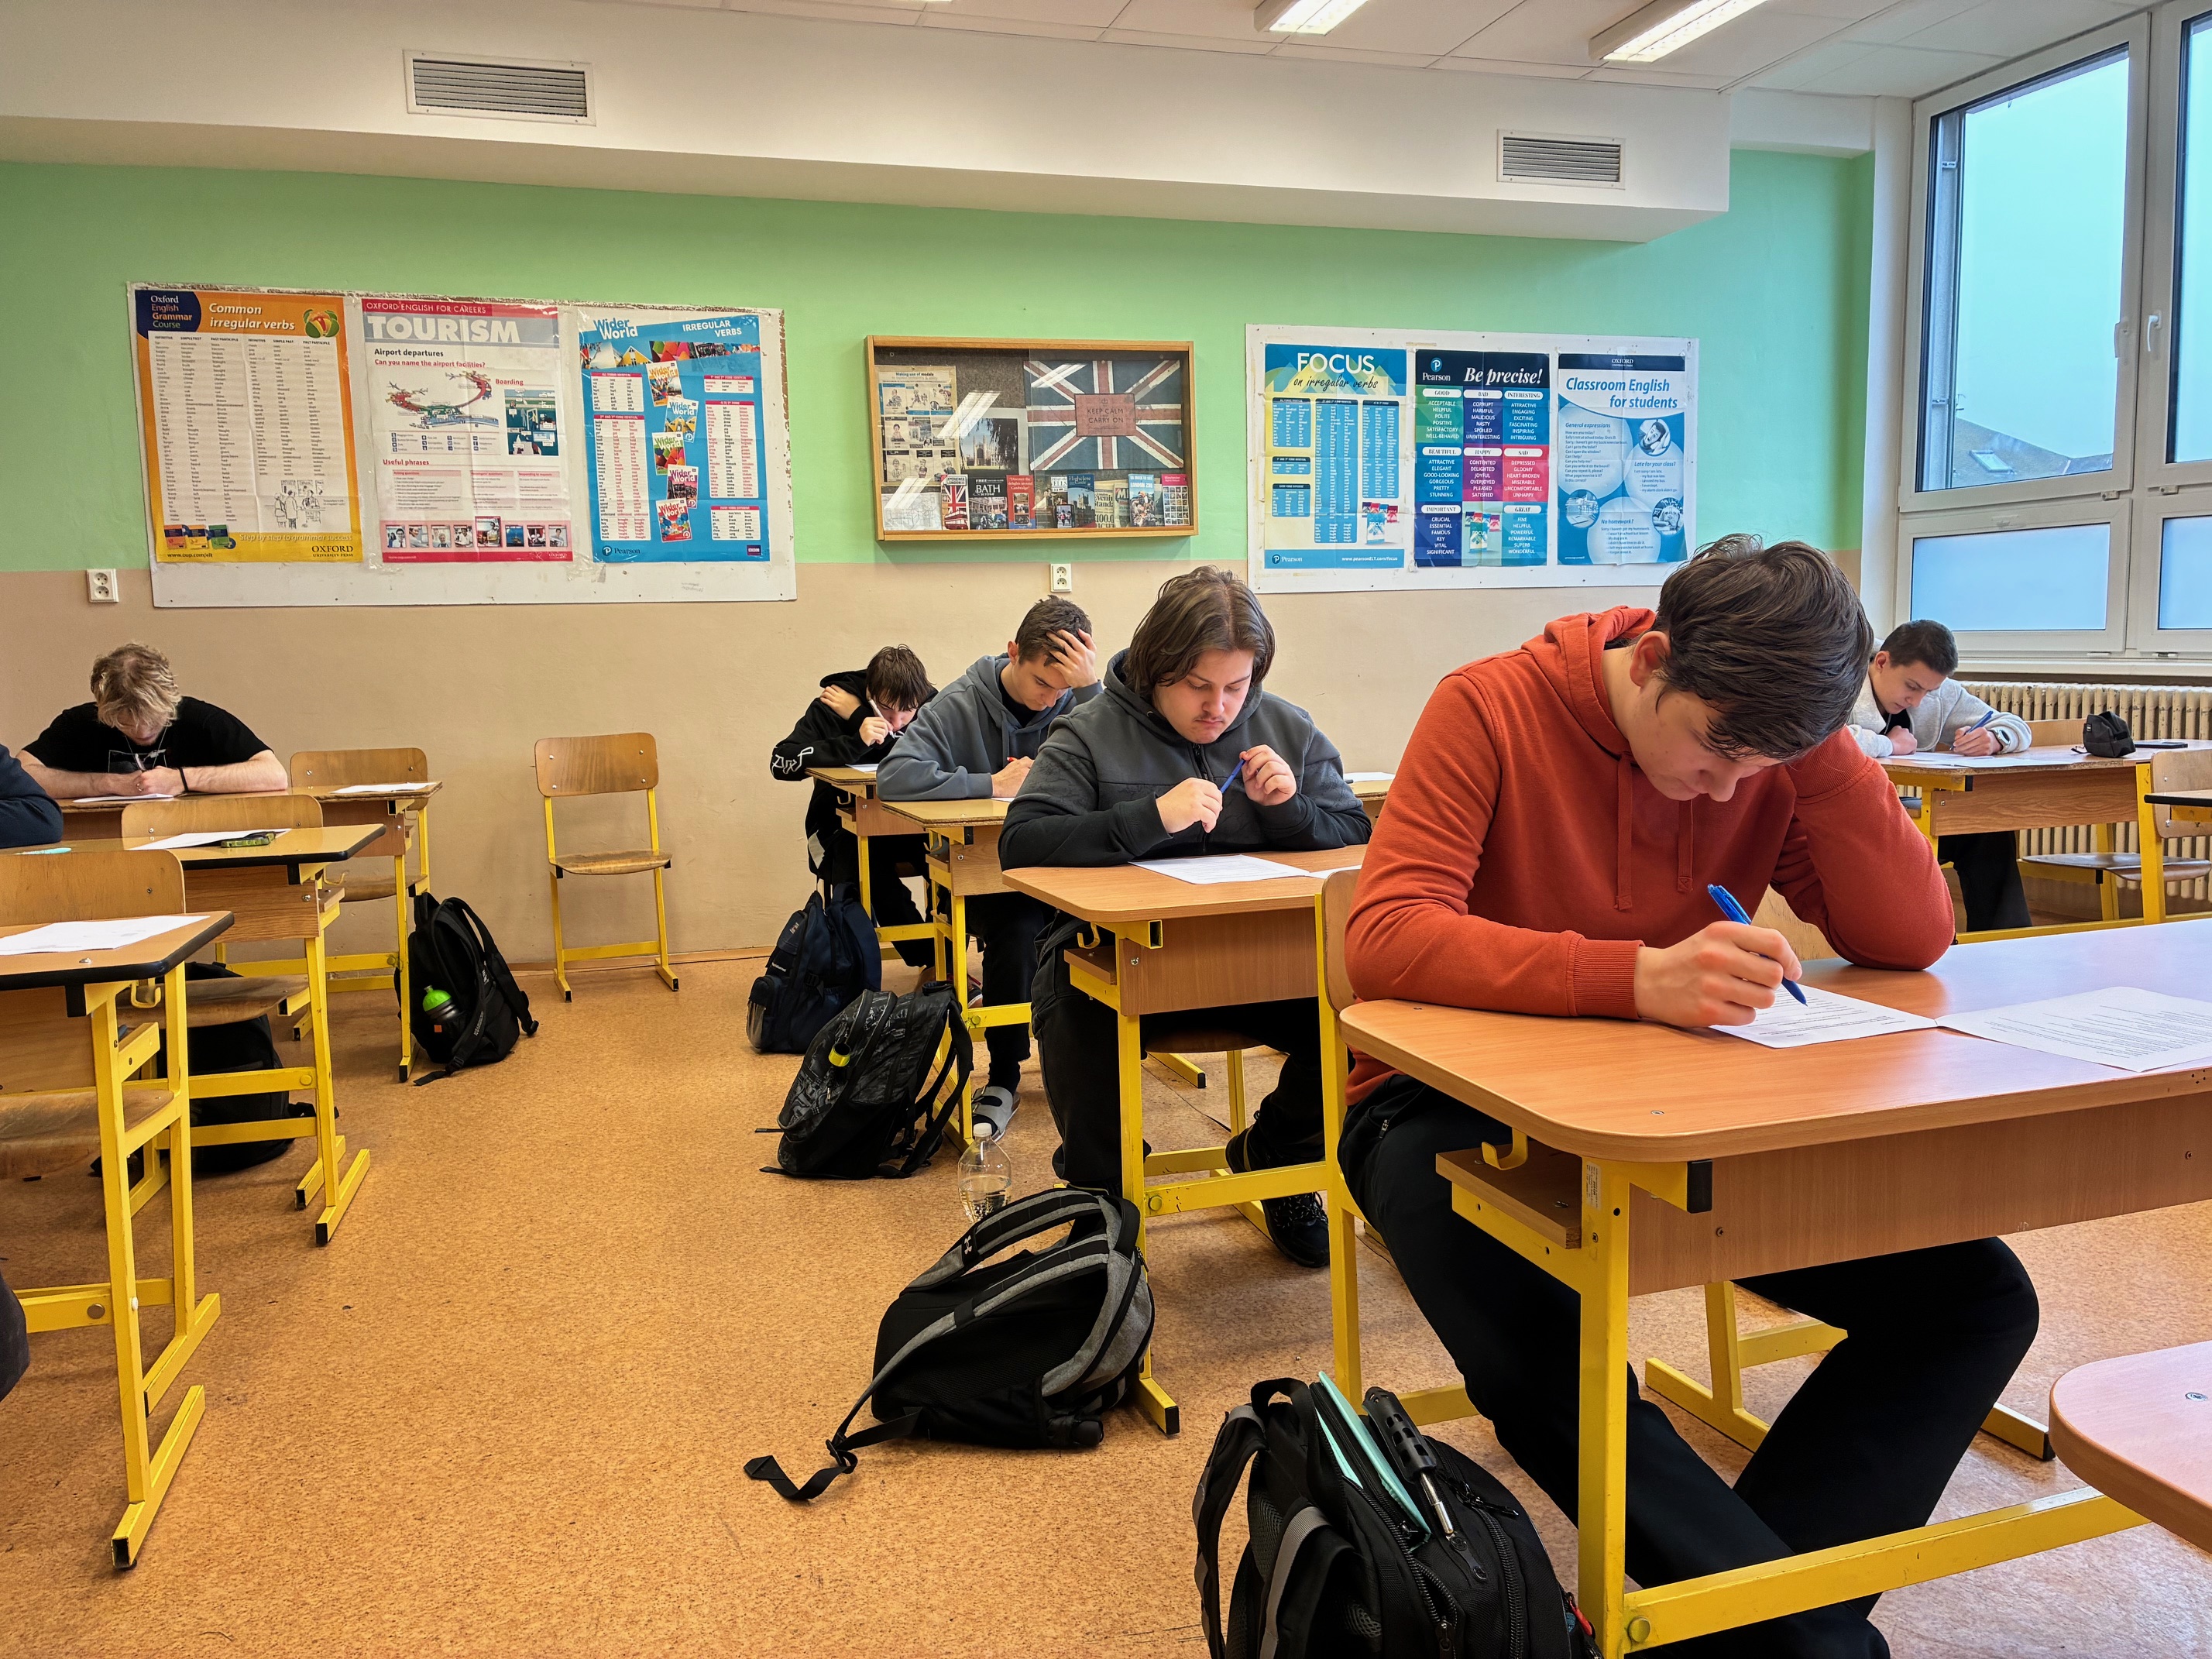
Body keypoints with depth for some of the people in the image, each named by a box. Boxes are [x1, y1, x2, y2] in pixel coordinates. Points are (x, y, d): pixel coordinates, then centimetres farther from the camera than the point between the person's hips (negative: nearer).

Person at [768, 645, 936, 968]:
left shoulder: (930, 702, -4)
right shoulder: (832, 707, -10)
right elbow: (781, 762, -21)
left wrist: (859, 716, -20)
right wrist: (856, 742, -31)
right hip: (845, 828, -2)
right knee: (866, 861, -34)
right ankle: (928, 959, -19)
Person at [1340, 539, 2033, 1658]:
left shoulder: (1772, 744, -1)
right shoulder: (1490, 709, -15)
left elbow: (1911, 938, -6)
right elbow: (1384, 937, -27)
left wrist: (1815, 750, -17)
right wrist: (1637, 979, -39)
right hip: (1459, 1106, -4)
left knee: (1975, 1296, -9)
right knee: (1540, 1364, -33)